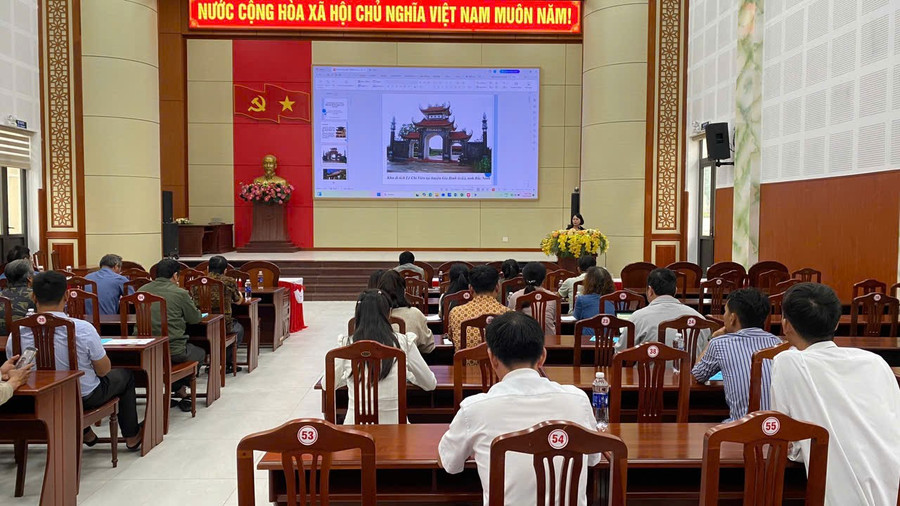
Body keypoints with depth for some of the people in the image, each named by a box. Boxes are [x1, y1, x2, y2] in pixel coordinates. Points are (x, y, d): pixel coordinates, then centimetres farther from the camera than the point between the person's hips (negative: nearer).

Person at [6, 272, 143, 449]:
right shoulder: (83, 329, -29)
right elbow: (104, 370, -15)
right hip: (86, 398, -4)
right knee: (125, 375, 25)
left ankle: (86, 433, 45)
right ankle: (131, 437, 35)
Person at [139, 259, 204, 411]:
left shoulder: (142, 290, 6)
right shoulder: (180, 293, -8)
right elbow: (195, 318, 1)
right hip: (173, 351, -5)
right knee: (200, 353, 25)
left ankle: (178, 390, 33)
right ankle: (181, 389, 26)